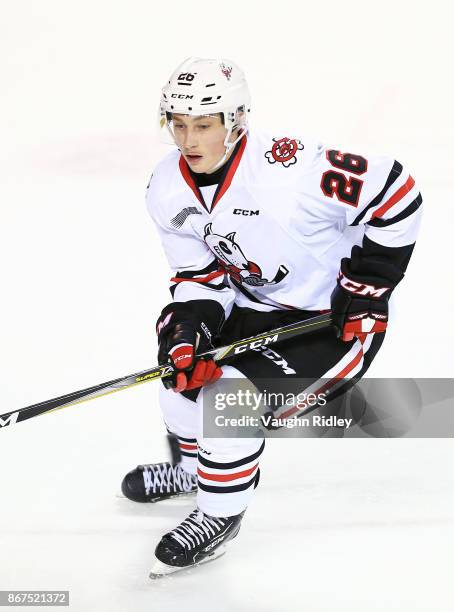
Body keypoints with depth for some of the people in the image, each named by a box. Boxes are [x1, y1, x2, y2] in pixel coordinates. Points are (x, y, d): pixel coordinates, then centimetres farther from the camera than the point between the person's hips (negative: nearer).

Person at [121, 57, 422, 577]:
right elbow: (201, 277, 0)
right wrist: (188, 333, -19)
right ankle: (194, 467, 35)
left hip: (334, 316, -8)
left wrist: (367, 286, -20)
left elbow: (396, 194, -25)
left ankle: (220, 515, 3)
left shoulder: (288, 169, -31)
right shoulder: (168, 190, -8)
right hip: (256, 303, 8)